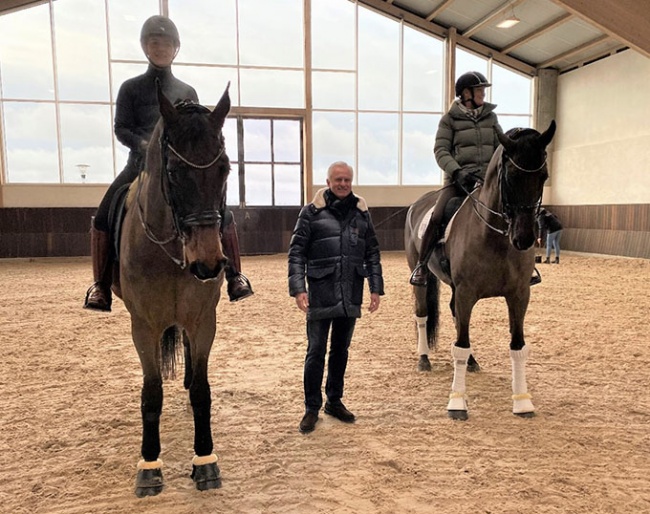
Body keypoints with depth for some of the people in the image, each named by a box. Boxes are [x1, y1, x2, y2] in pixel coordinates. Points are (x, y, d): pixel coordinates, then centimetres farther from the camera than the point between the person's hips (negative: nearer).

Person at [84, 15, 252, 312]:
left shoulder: (187, 92, 12)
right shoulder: (131, 88, 8)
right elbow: (121, 128, 2)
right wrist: (144, 145, -17)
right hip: (141, 164, 0)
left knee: (224, 215, -13)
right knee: (104, 216, -15)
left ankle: (235, 277, 2)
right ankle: (100, 287, -2)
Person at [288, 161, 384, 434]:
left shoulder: (361, 212, 8)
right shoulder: (312, 212, -4)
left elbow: (372, 252, 12)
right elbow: (296, 251, -5)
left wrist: (376, 288, 5)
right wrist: (298, 288, -15)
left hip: (351, 294, 4)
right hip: (320, 293, -4)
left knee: (341, 350, 15)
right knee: (316, 351, 2)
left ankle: (335, 401, 31)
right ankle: (312, 408, 17)